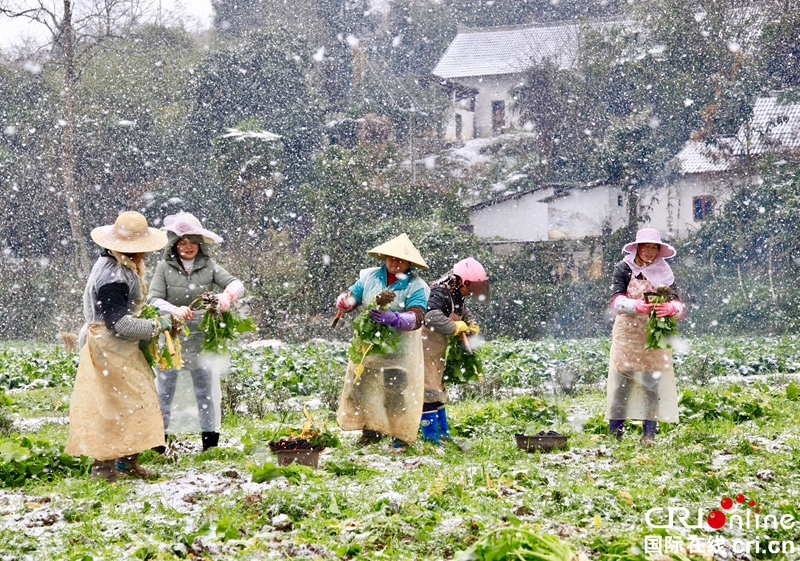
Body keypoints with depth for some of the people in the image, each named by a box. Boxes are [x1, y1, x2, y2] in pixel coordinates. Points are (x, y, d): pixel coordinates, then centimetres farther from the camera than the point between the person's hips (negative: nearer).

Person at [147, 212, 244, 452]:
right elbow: (153, 299, -10)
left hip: (202, 339, 2)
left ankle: (210, 446, 15)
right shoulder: (165, 267, -1)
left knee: (206, 394, 7)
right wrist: (175, 310, -29)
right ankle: (157, 446, 9)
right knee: (164, 393, 2)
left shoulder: (208, 266, 3)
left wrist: (228, 295, -29)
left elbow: (236, 284, -5)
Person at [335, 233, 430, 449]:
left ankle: (402, 435, 5)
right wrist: (345, 301, -19)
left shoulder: (416, 286, -9)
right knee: (362, 386, 8)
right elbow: (352, 296, 7)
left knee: (396, 390, -7)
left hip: (399, 348, -5)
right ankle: (371, 429, 22)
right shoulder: (369, 277, 4)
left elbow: (416, 318, -21)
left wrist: (393, 319, -39)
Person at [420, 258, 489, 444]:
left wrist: (472, 326, 4)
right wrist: (456, 328, -31)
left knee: (439, 389, 18)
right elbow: (432, 318, -43)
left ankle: (443, 433, 29)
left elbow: (464, 313, 23)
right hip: (426, 347, -10)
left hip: (438, 349, 10)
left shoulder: (458, 295, 3)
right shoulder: (440, 294, -27)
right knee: (429, 391, -8)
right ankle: (431, 437, -4)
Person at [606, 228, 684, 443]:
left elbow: (679, 306, -3)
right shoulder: (624, 269, 2)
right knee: (620, 383, -4)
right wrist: (638, 306, -29)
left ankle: (649, 435, 1)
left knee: (653, 384, -3)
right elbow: (616, 301, -10)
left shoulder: (664, 273, 7)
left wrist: (669, 308, -27)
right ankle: (614, 435, 0)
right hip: (627, 335, -2)